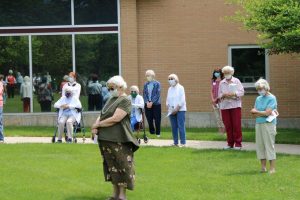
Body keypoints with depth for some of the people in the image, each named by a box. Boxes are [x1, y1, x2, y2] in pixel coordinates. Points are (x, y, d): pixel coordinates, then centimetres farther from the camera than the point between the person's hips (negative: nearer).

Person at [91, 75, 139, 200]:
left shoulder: (125, 101, -9)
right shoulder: (111, 99, 16)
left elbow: (115, 119, -19)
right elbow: (102, 115, 15)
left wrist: (97, 124, -10)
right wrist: (96, 125, -7)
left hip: (118, 141, -8)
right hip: (105, 139, 8)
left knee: (121, 166, -2)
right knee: (111, 166, 12)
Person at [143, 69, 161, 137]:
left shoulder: (157, 84, -2)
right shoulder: (145, 84, 11)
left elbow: (157, 94, -9)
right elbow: (144, 94, 6)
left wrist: (151, 102, -15)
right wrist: (147, 102, -10)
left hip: (156, 104, -4)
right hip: (147, 105, 4)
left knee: (157, 120, -1)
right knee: (149, 120, 4)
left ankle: (158, 133, 6)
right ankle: (152, 132, 13)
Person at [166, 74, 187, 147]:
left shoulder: (180, 88, -2)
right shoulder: (170, 89, 13)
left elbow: (182, 100, -8)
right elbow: (167, 100, 15)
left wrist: (176, 109, -13)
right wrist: (169, 108, -2)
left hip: (180, 110, -5)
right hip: (172, 111, 5)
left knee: (181, 126, -9)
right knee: (174, 127, 2)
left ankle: (182, 143, -8)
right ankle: (175, 142, 7)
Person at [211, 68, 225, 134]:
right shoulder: (213, 82, 12)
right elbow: (212, 91, 12)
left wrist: (217, 98, -12)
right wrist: (213, 99, -2)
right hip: (215, 102, 6)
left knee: (222, 117, -7)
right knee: (217, 117, 8)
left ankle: (223, 130, -4)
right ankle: (220, 130, 12)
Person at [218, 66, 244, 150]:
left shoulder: (236, 81, 5)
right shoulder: (221, 83, 11)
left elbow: (241, 92, -2)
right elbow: (219, 95, 9)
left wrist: (233, 94, -17)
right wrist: (224, 95, -12)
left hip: (235, 105, -2)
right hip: (224, 106, 2)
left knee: (236, 125, -5)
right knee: (228, 125, 2)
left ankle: (238, 143, 0)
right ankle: (230, 143, 10)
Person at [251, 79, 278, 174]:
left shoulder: (271, 98, -5)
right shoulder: (258, 99, 13)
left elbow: (267, 113, -14)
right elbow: (254, 113, 6)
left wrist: (256, 111, -1)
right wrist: (263, 113, -9)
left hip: (268, 124, -6)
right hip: (258, 124, 6)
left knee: (269, 145, -4)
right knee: (260, 145, 7)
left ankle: (272, 168, 0)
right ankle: (263, 167, 15)